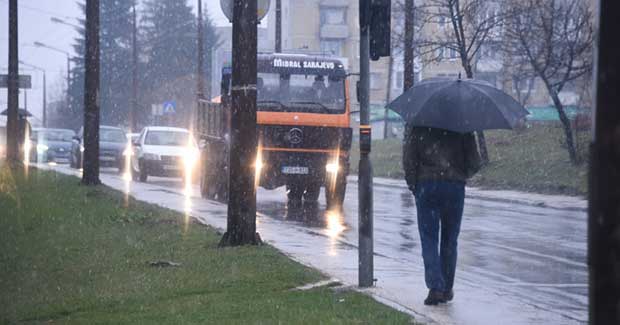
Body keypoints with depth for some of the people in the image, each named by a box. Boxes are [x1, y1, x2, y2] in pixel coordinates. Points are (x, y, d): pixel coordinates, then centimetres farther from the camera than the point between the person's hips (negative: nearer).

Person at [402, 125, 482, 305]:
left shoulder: (416, 125, -1)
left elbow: (408, 159, -6)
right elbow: (475, 163, 2)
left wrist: (413, 185, 6)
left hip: (426, 184, -1)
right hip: (455, 186, 1)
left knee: (429, 240, 2)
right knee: (449, 240, 13)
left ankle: (435, 287, -13)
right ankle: (447, 290, 17)